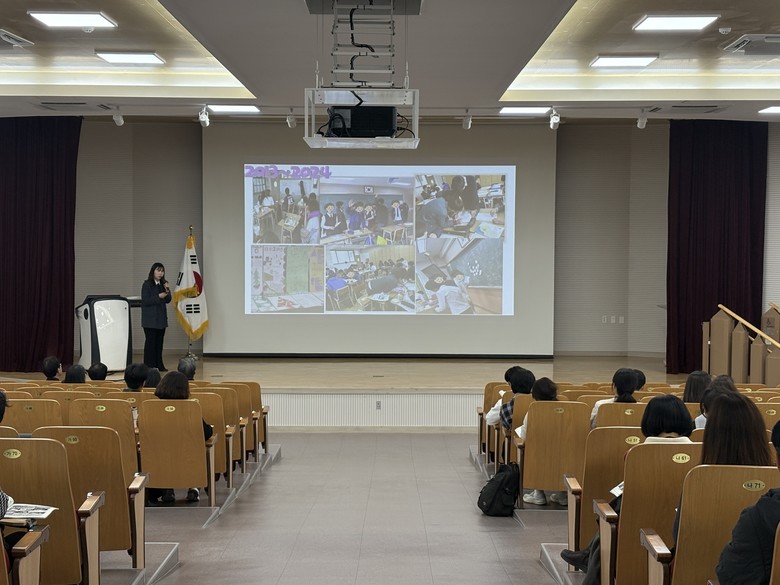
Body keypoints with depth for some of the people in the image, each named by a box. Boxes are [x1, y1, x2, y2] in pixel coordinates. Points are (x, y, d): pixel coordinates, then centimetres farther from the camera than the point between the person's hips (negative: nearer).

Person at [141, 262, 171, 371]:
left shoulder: (163, 284, 10)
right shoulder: (147, 284, -7)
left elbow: (168, 300, 9)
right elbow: (145, 301, -13)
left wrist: (167, 291, -8)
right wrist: (159, 297, -19)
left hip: (161, 317, 6)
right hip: (150, 319, -6)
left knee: (159, 342, 9)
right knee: (150, 341, -4)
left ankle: (159, 366, 13)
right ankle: (149, 366, 0)